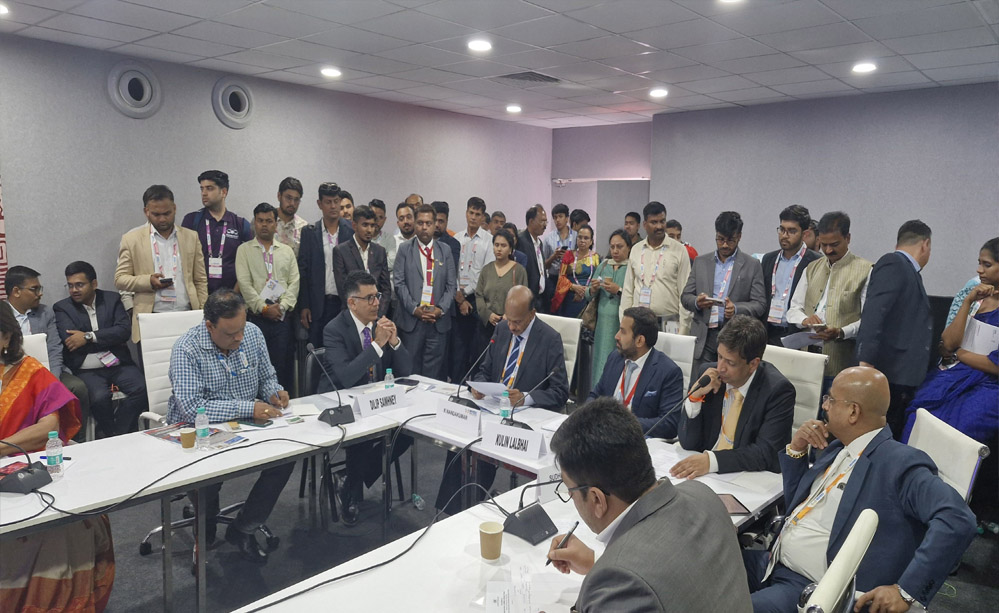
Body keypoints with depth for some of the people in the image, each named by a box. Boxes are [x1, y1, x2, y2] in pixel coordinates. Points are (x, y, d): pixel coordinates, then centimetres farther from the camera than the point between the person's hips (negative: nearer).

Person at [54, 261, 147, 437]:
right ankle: (110, 433, -4)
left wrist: (89, 337, -12)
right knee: (100, 396, -31)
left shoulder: (112, 299, 12)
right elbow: (70, 342, -7)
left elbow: (124, 330, -3)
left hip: (118, 364, 2)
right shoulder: (62, 308, 8)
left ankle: (115, 433, -10)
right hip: (87, 370, -2)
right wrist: (111, 341, -5)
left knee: (143, 388, -25)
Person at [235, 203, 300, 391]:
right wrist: (264, 308, -11)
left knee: (283, 366, 1)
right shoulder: (244, 250, 7)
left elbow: (294, 282, 5)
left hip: (282, 317, 2)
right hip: (255, 317, -2)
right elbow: (244, 284, -3)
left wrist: (282, 305, -9)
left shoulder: (287, 251, 14)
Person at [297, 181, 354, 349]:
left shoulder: (352, 230, 1)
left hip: (345, 303, -1)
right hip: (318, 305, 1)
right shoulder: (309, 232, 4)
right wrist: (303, 306, -1)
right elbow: (303, 271, 4)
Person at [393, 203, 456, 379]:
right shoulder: (404, 249, 5)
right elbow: (399, 283, -1)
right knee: (411, 369, 4)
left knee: (434, 370, 4)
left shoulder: (445, 251, 10)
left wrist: (441, 309, -8)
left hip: (439, 320, 1)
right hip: (412, 319, -1)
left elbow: (451, 285, 6)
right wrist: (414, 308, -11)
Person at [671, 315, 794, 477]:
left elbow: (766, 453, -18)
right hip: (704, 472, 5)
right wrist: (695, 396, -16)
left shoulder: (779, 390, -12)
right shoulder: (707, 372, -3)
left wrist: (712, 460, -29)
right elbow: (688, 443, -1)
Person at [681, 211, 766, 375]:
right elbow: (685, 296, 12)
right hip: (703, 337, 2)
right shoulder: (700, 262, 12)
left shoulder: (752, 265, 5)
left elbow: (760, 304, 1)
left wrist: (736, 309, -18)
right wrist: (696, 302, -11)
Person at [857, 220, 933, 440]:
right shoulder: (893, 264, -7)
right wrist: (866, 363, -27)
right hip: (888, 374, -9)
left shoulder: (908, 271, 20)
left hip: (904, 378, 9)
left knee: (893, 439, 9)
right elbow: (873, 314, -19)